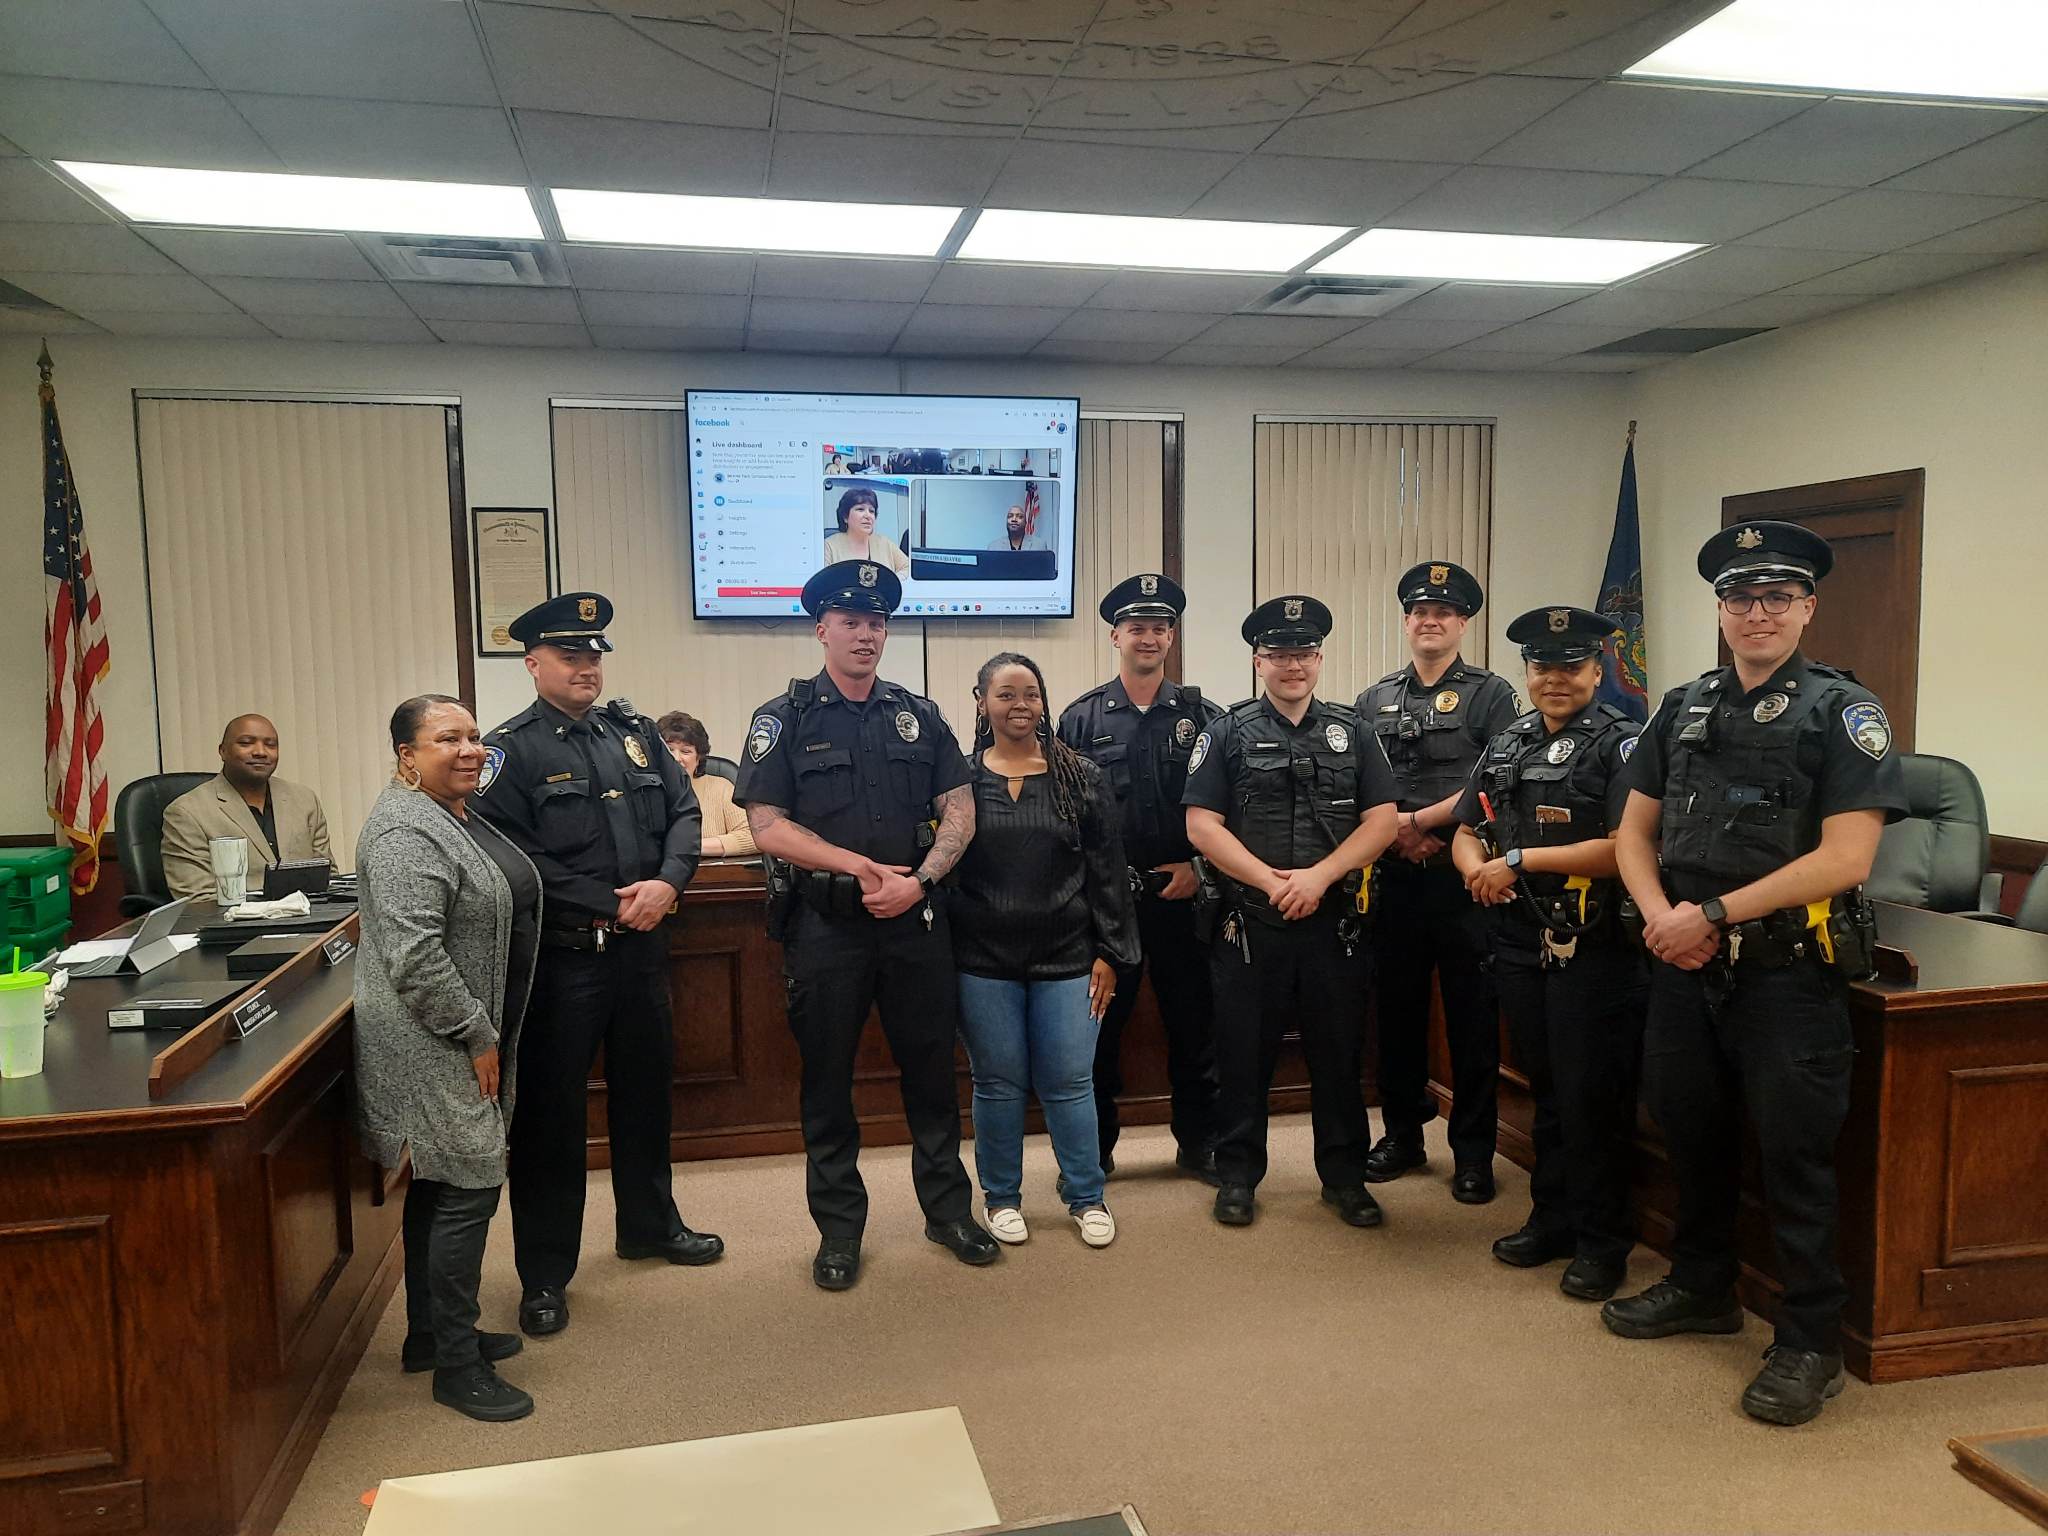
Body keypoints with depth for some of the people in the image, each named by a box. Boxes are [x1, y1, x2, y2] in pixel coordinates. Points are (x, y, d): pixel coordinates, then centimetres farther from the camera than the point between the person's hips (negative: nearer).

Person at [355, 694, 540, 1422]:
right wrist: (476, 1036, -20)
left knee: (439, 1187, 17)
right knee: (467, 1190, -5)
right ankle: (456, 1365, 5)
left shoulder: (457, 815, 12)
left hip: (459, 1040, 10)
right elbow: (414, 957, -26)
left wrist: (487, 1035, 19)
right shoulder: (405, 832, -19)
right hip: (434, 1046, -10)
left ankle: (431, 1334, 29)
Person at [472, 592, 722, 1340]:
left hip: (641, 947, 6)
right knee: (550, 1111, 3)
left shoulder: (635, 731, 9)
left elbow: (684, 812, 7)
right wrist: (608, 907, -17)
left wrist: (667, 884, -12)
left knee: (646, 1088, 19)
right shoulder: (511, 750, -7)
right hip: (560, 959, -5)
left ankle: (649, 1224, 38)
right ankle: (544, 1274, 16)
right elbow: (513, 858, -16)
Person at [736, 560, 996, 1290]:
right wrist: (864, 867, -15)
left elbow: (959, 813, 4)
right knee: (828, 1078, 8)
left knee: (931, 1067, 11)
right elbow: (767, 826, -8)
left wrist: (917, 879, -13)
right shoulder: (785, 718, 0)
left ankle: (948, 1208, 26)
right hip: (825, 923, -2)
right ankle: (838, 1227, 21)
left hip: (917, 921, 2)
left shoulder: (919, 716, 8)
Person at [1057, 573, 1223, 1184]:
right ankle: (1093, 1149, 22)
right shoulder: (1081, 719, 4)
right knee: (1098, 1025, 7)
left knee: (1194, 1024, 9)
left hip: (1182, 894, 0)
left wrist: (1198, 866, -7)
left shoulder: (1203, 716, 4)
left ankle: (1199, 1143, 24)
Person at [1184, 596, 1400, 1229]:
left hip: (1333, 919, 2)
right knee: (1244, 1052, 6)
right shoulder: (1228, 732, 2)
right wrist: (1271, 881, -14)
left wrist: (1318, 876, -12)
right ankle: (1237, 1174, 20)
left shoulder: (1351, 732, 9)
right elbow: (1201, 825, -6)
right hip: (1249, 921, -2)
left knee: (1338, 1051, 10)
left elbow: (1382, 820, 1)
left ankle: (1345, 1174, 24)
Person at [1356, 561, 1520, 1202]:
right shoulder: (1374, 701, 13)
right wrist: (1393, 833, -7)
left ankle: (1473, 1150, 14)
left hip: (1464, 879, -3)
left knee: (1472, 1017, 3)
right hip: (1394, 879, 4)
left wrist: (1419, 819, -12)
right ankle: (1402, 1133, 25)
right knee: (1397, 1010, 11)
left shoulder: (1491, 694, 1)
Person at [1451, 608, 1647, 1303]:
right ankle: (1551, 1219, 30)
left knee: (1592, 1096, 2)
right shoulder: (1507, 745, 12)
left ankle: (1601, 1242, 17)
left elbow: (1624, 848, -20)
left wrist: (1520, 861, -17)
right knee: (1544, 1089, 17)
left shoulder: (1619, 743, -8)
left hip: (1593, 949, -6)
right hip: (1520, 945, 6)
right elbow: (1466, 834, 16)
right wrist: (1477, 869, -7)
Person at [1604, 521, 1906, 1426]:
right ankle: (1702, 1289, 36)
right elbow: (1634, 830, 11)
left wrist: (1713, 915, -17)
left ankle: (1810, 1344, 17)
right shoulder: (1684, 708, 10)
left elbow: (1844, 857, -16)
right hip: (1685, 968, 6)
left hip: (1787, 973, -5)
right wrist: (1661, 916, -8)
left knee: (1794, 1153, 2)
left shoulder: (1841, 711, -6)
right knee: (1690, 1130, 17)